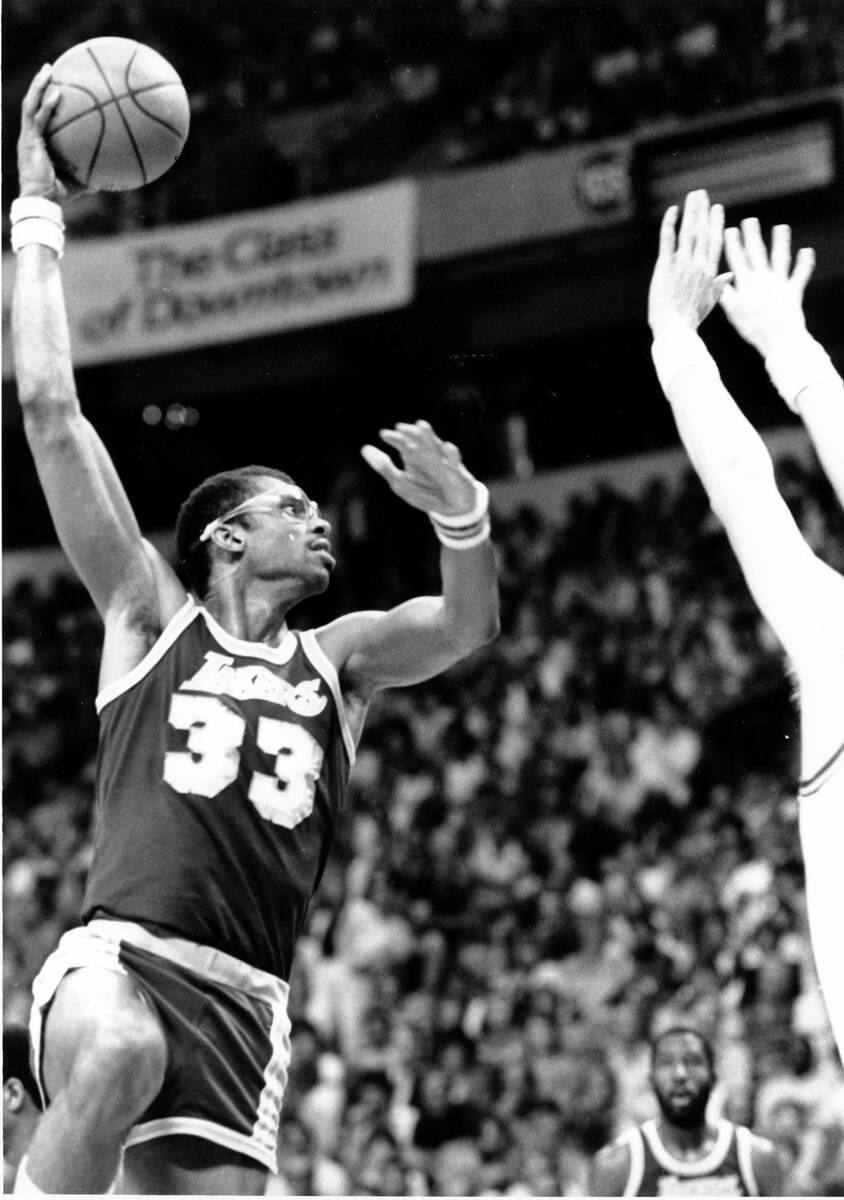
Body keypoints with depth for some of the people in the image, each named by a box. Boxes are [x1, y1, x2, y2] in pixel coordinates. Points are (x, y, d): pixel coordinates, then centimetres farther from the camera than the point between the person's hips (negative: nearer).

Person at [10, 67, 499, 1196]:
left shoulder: (337, 660, 24)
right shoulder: (151, 618, 14)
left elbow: (468, 624, 6)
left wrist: (463, 517, -15)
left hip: (246, 998, 4)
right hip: (118, 954, -4)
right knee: (121, 1058, -38)